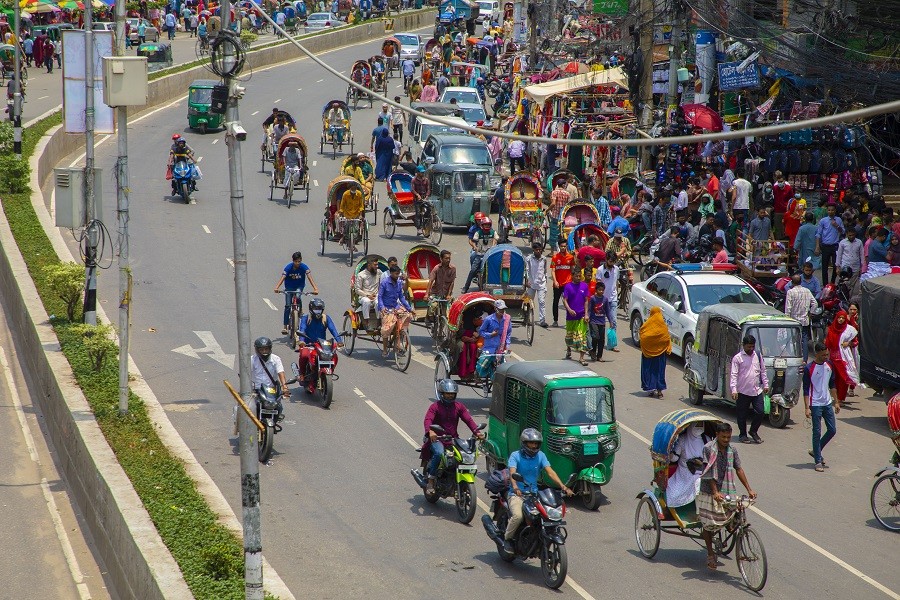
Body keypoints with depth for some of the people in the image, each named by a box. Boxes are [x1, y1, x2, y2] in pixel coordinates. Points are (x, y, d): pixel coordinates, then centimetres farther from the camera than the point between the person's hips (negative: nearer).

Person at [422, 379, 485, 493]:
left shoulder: (459, 406, 13)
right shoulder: (435, 406, -1)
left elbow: (468, 419, 1)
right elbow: (428, 419, -17)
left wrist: (477, 432, -18)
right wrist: (430, 431, -40)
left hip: (453, 439, 4)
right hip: (437, 438, -4)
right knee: (439, 453, -35)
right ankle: (430, 480, -22)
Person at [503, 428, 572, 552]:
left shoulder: (540, 456, 7)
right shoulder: (515, 456, -5)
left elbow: (550, 472, -5)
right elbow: (512, 473, -21)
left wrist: (562, 486, -21)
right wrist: (515, 487, -43)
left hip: (534, 494, 4)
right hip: (517, 494, -4)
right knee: (518, 515, -32)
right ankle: (507, 539, -7)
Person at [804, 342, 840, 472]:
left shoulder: (829, 365, 4)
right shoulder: (809, 369, -13)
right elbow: (806, 390, -11)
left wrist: (836, 402, 13)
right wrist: (807, 408, -15)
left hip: (828, 404, 6)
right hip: (815, 405, -6)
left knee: (832, 430, 7)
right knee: (817, 433, -1)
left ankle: (815, 451, 25)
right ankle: (818, 461, 5)